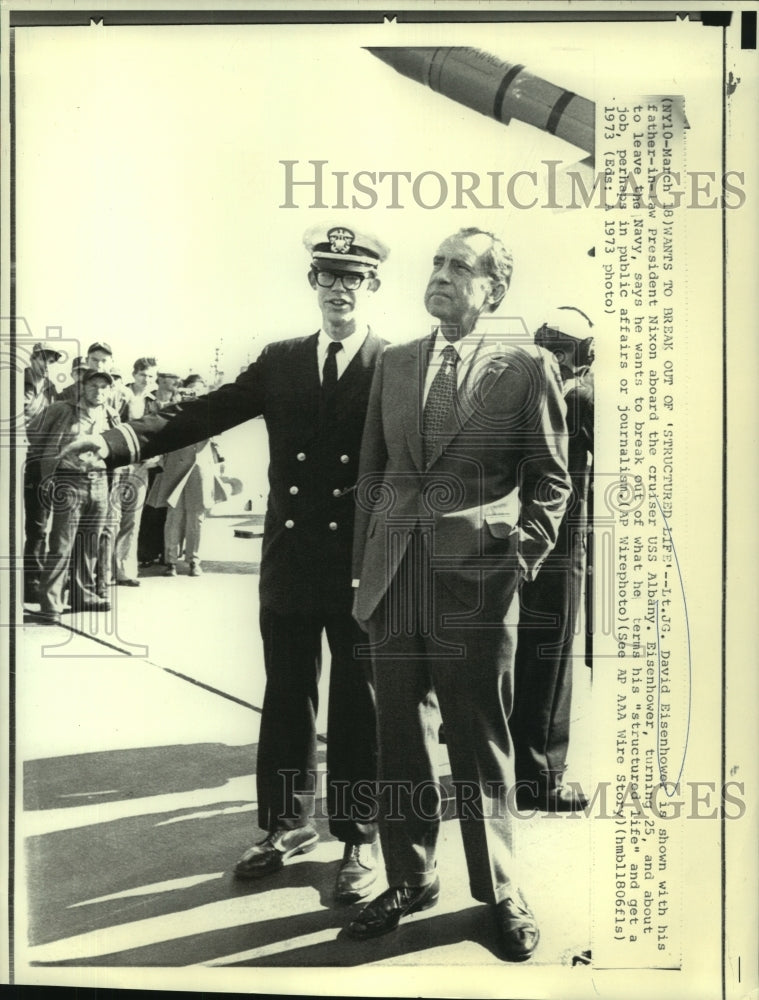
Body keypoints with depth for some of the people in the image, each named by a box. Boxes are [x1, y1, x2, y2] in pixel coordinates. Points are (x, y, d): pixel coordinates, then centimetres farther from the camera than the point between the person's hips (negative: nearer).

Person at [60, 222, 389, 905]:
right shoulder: (280, 363, 9)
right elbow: (202, 414, 2)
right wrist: (118, 441, -11)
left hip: (363, 567, -3)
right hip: (290, 563, 3)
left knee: (359, 704, 8)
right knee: (285, 698, 13)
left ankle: (361, 838, 25)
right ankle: (288, 824, 32)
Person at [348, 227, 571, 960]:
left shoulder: (527, 366, 0)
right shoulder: (394, 364, 12)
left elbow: (551, 479, 2)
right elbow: (372, 471, 13)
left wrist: (524, 555, -7)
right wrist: (364, 563, 8)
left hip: (477, 582, -4)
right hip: (394, 582, 4)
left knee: (480, 744, 6)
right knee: (399, 741, 12)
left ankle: (500, 893, 25)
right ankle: (410, 879, 30)